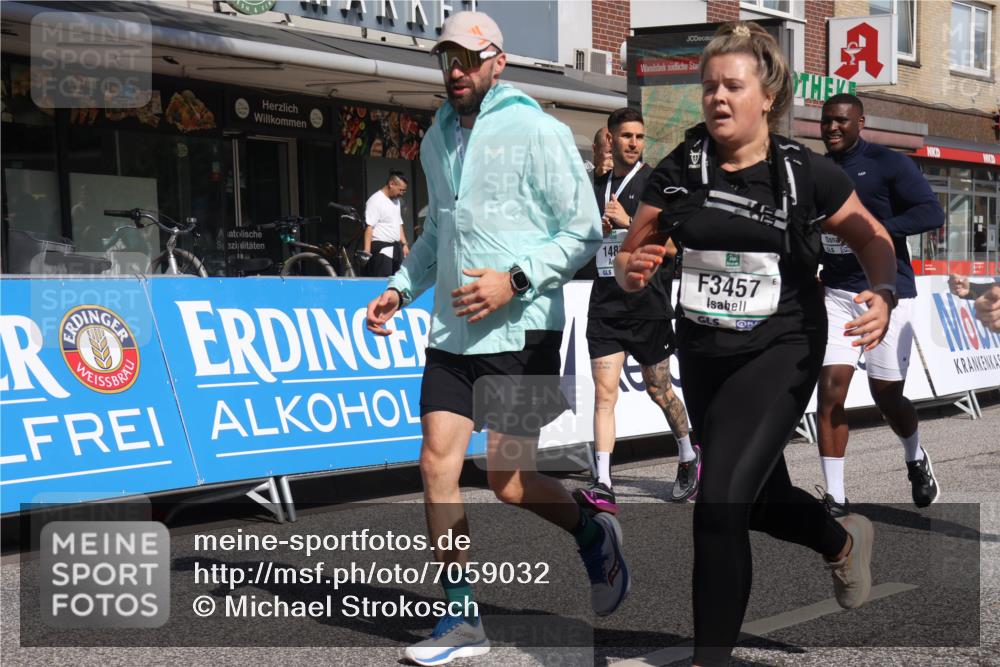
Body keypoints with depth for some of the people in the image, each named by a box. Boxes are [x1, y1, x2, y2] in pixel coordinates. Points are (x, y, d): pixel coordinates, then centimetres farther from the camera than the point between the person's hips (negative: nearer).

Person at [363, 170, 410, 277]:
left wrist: (404, 244, 19)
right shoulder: (375, 201, -11)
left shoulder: (397, 200, 17)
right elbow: (369, 227, -17)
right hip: (381, 249, -9)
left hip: (396, 247, 9)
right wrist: (367, 251, -22)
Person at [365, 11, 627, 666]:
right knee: (437, 463, -3)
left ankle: (595, 535, 28)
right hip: (452, 332, 6)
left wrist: (515, 280, -18)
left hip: (521, 332, -6)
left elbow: (585, 231, -8)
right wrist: (400, 289, 11)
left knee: (508, 483, -3)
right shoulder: (437, 138, 13)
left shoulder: (536, 131, -8)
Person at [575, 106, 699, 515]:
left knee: (658, 390, 9)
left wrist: (629, 222, -20)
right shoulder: (596, 185, 13)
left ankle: (689, 457, 34)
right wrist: (597, 227, 2)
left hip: (648, 303, -4)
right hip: (605, 303, 4)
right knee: (604, 391, -7)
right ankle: (603, 486, -11)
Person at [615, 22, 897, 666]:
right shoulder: (677, 171, -5)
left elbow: (875, 240, 3)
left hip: (779, 354, -4)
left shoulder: (806, 173, -11)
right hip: (702, 355, 5)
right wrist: (632, 269, -21)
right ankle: (845, 540, 54)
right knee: (763, 498, 21)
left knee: (720, 502, -19)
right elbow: (629, 263, 3)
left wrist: (883, 297, -16)